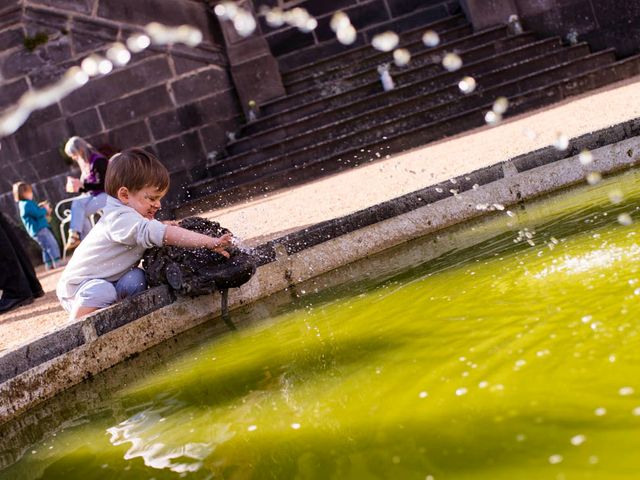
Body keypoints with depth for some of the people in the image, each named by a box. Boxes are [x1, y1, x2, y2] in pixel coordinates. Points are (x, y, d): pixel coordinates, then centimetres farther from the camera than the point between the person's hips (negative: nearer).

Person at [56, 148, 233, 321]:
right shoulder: (121, 218, -31)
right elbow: (164, 235, -43)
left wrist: (161, 226, -10)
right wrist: (210, 242, -48)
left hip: (110, 282, 8)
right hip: (78, 286, -8)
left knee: (136, 279, -17)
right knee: (101, 292, -37)